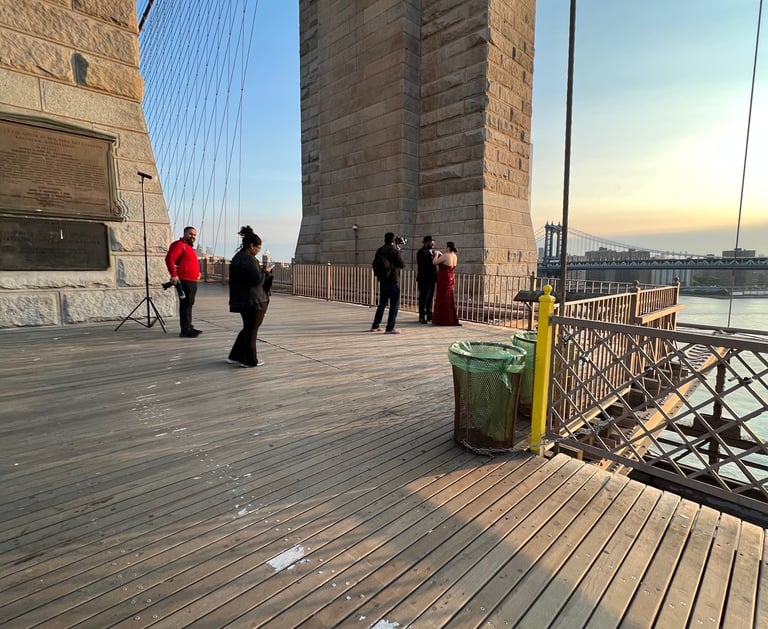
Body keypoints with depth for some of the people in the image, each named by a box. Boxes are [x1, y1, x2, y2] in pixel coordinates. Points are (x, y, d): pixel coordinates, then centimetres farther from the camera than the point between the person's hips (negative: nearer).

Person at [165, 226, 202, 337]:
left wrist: (197, 272, 22)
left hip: (192, 281, 10)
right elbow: (169, 258, -22)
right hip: (184, 281, -10)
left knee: (189, 304, 15)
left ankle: (189, 327, 25)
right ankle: (185, 330, -5)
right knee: (185, 305, -8)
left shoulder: (190, 247, 22)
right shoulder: (179, 244, -9)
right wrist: (173, 274, -27)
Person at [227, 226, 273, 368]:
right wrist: (266, 272, -6)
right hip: (253, 301, -10)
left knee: (248, 328, 20)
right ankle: (249, 360, 13)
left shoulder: (237, 257, 14)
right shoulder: (248, 259, -18)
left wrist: (262, 271, 14)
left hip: (241, 300, 10)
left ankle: (235, 356, 24)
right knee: (251, 329, 2)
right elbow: (257, 279, -23)